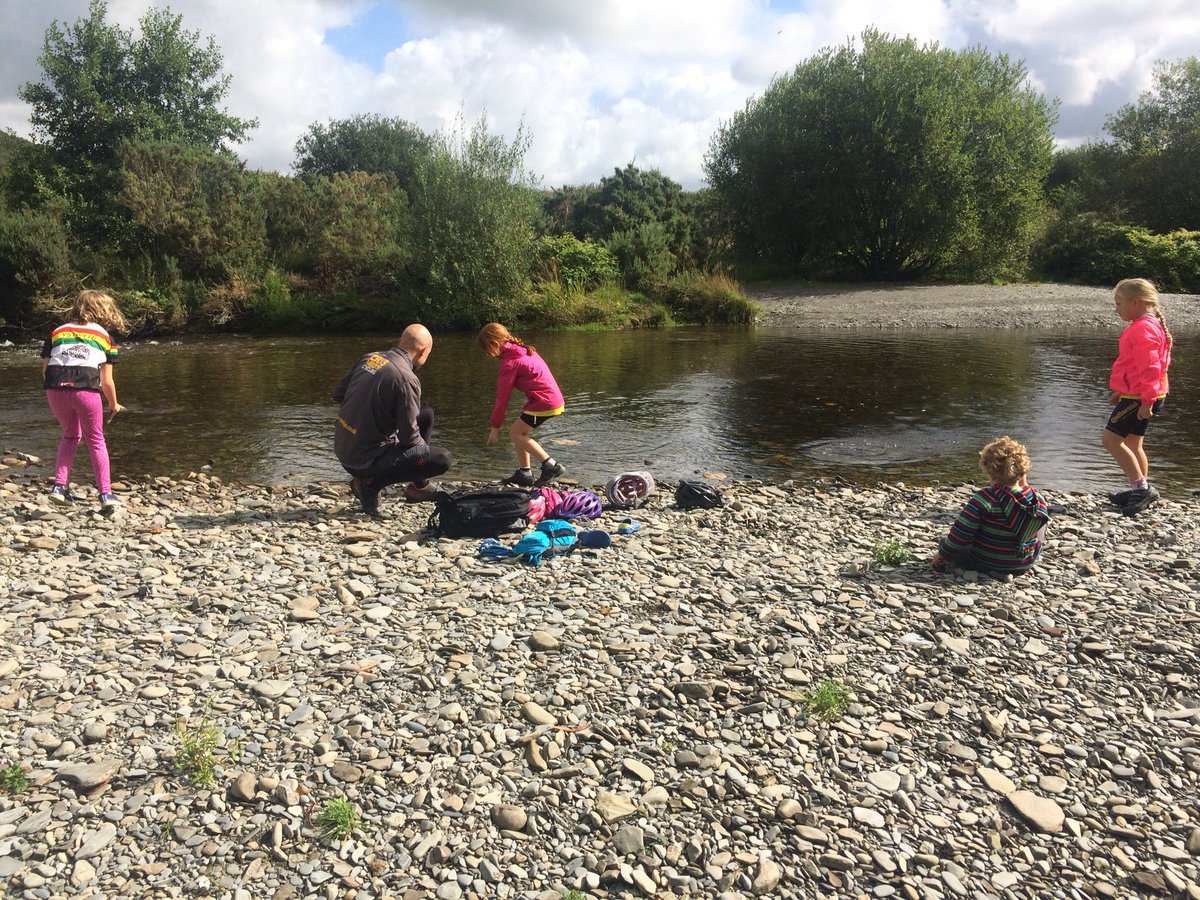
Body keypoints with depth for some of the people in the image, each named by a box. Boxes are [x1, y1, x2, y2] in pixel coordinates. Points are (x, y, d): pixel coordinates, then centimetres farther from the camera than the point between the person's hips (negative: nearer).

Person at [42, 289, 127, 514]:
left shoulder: (57, 332, 21)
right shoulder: (104, 336, 15)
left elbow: (45, 369, 16)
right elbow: (106, 381, 11)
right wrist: (114, 405, 26)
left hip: (55, 388, 3)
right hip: (86, 389, -3)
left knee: (71, 435, 26)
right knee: (96, 440, 13)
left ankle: (60, 486, 17)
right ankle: (106, 494, 6)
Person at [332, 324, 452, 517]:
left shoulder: (369, 358, 1)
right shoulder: (406, 379, -22)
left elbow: (338, 395, 10)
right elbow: (409, 436, -18)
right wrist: (425, 449, 4)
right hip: (365, 460, -8)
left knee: (427, 415, 17)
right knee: (443, 459, -7)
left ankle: (418, 487, 25)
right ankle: (370, 483, -1)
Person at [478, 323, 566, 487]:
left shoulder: (509, 362, -12)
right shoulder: (522, 349, 15)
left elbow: (502, 396, -10)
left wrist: (495, 427, -3)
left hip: (544, 402, -9)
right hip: (554, 398, 9)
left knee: (515, 433, -2)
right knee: (519, 430, 14)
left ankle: (552, 466, -4)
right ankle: (525, 473, 15)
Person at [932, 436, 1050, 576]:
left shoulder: (984, 498, -24)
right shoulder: (1039, 500, -11)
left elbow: (960, 534, -20)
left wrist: (942, 554, -4)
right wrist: (1025, 485, 6)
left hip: (986, 564, -2)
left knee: (945, 542, 18)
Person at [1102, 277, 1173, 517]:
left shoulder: (1143, 329, -19)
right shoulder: (1145, 325, 15)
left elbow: (1150, 368, -24)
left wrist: (1146, 400, -25)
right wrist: (1121, 392, 28)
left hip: (1138, 398, -10)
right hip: (1137, 396, 10)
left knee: (1111, 439, -10)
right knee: (1133, 443, 16)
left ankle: (1142, 488, -9)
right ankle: (1141, 490, 25)